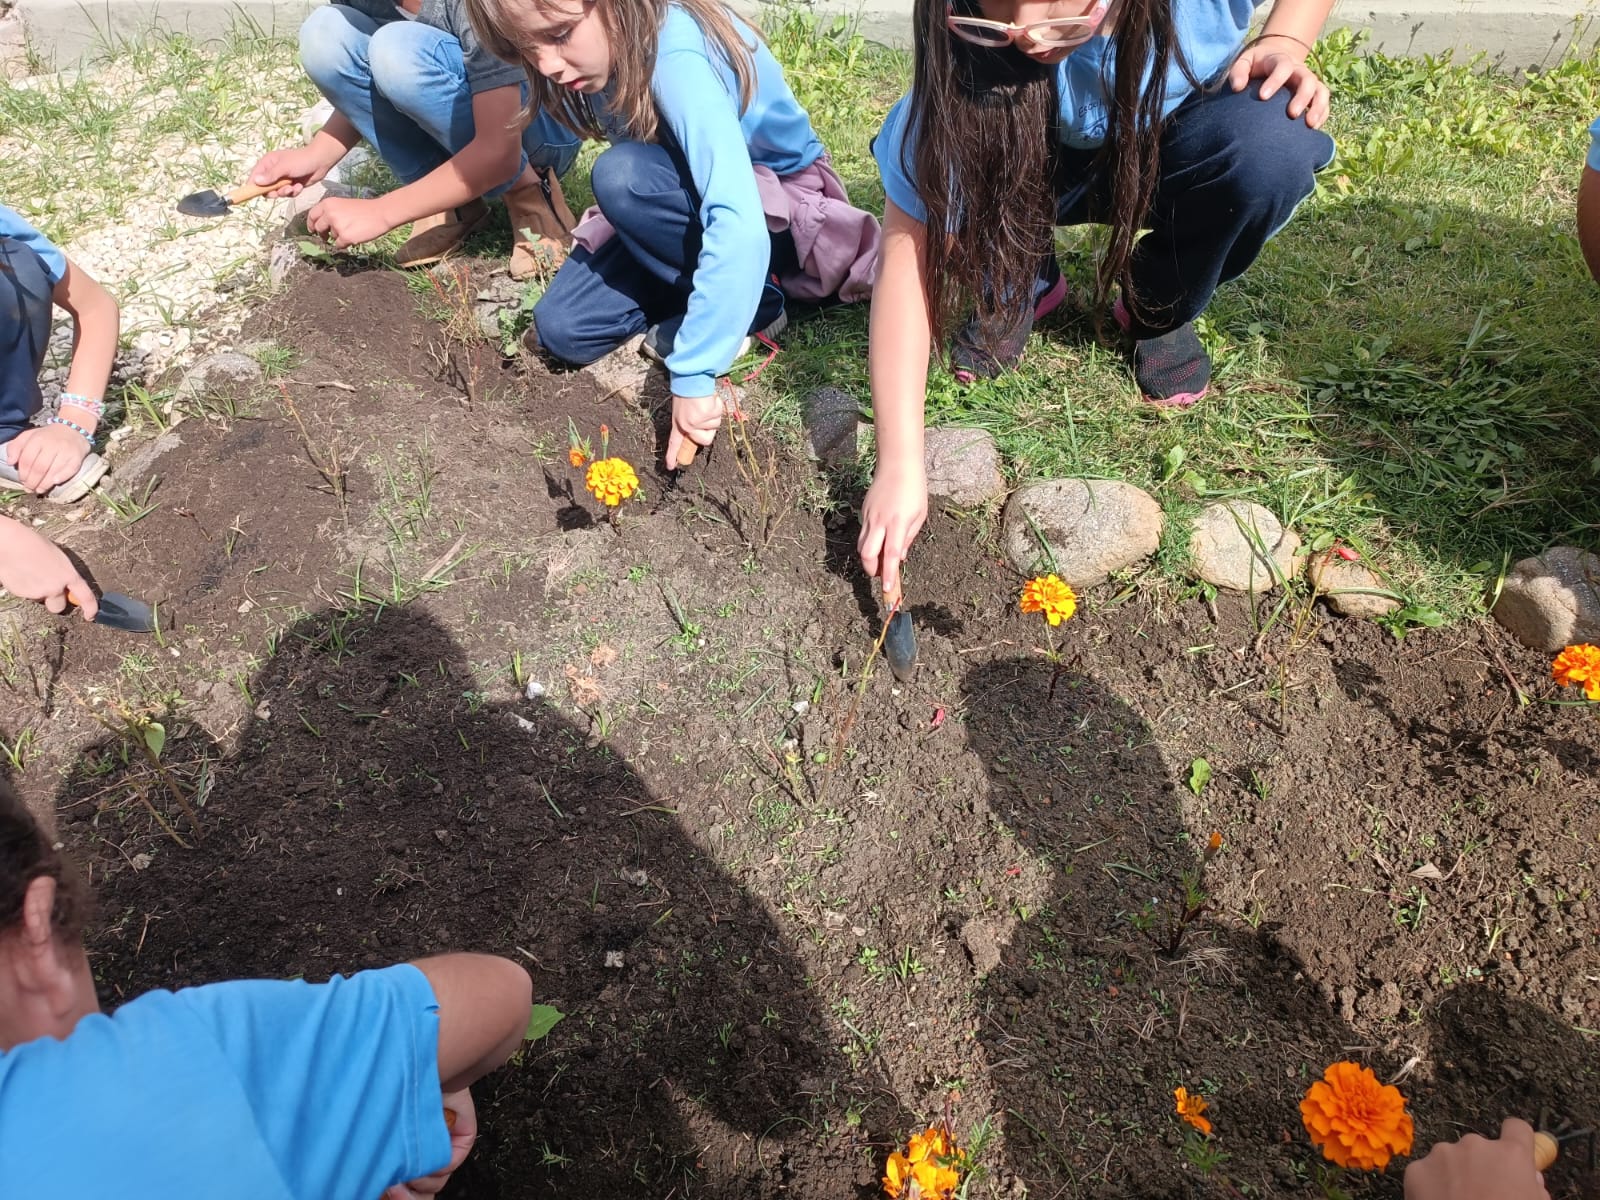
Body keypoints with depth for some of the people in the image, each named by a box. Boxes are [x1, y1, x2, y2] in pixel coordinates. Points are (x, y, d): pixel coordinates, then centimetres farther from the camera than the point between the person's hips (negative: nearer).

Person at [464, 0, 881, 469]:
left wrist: (692, 374, -43)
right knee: (562, 328, -12)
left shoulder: (677, 56, -31)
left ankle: (754, 304, -14)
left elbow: (739, 223, -42)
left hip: (780, 212, -6)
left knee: (622, 174, -33)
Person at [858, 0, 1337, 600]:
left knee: (1272, 145, -33)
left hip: (1178, 137, 1)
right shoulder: (970, 51, -33)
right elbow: (908, 249, -36)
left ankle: (1160, 310, -1)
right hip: (1037, 168, 0)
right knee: (935, 163, -32)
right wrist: (900, 463, -43)